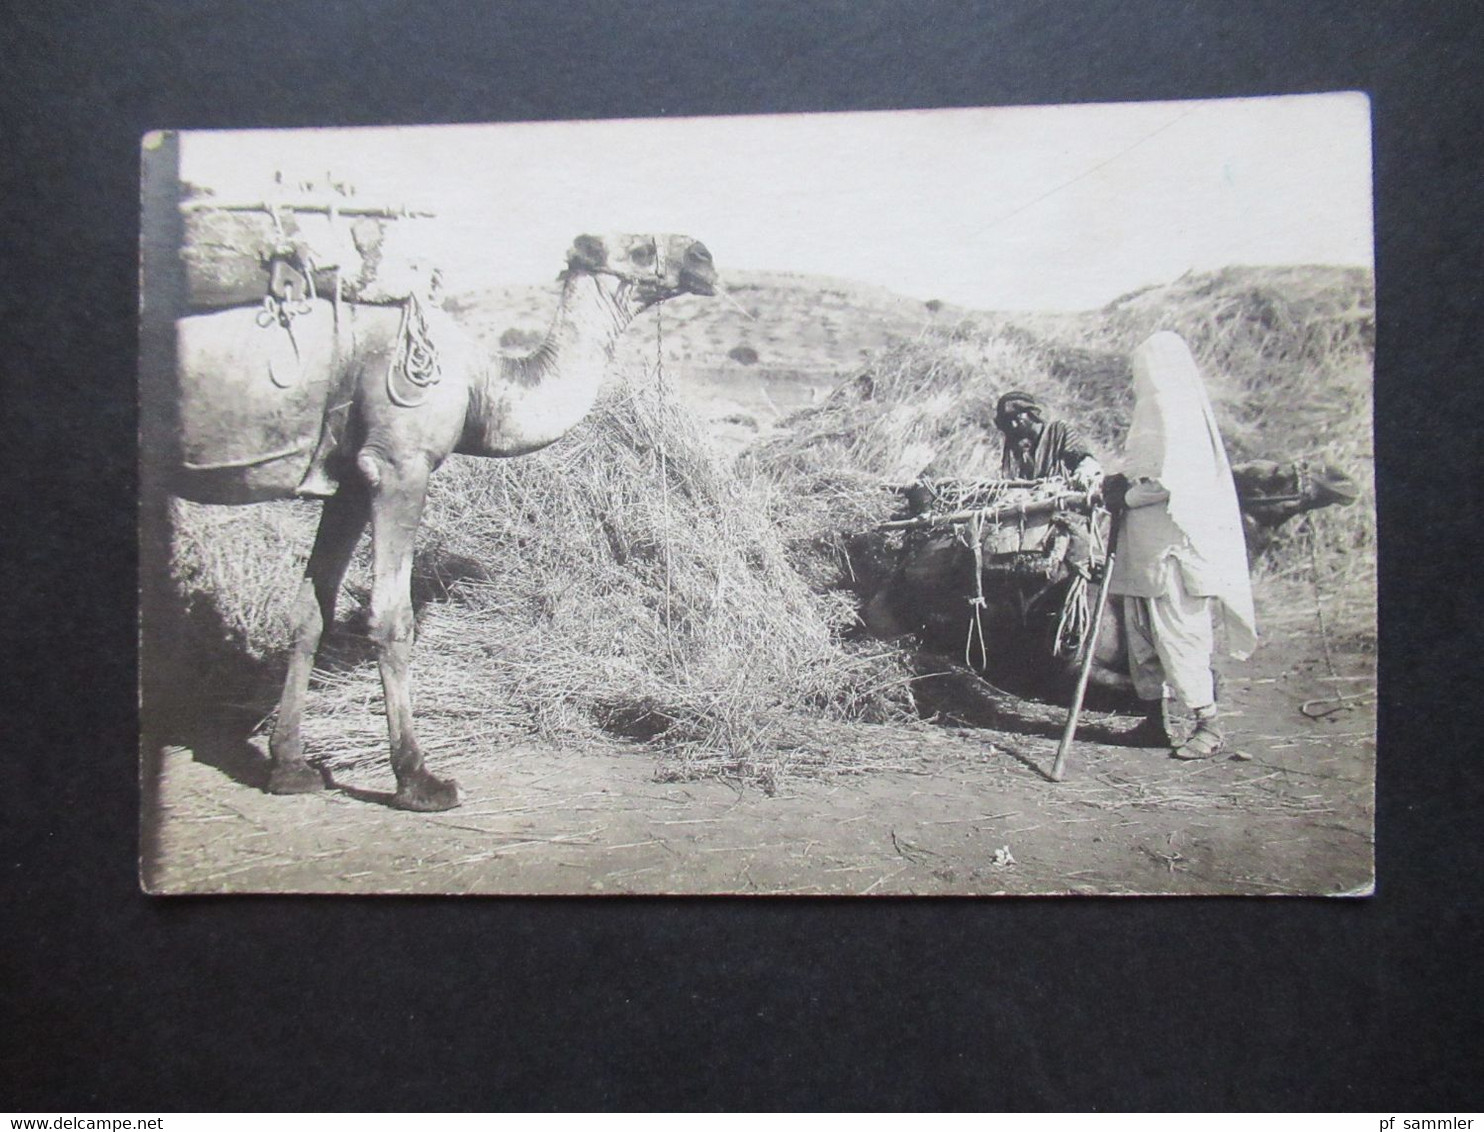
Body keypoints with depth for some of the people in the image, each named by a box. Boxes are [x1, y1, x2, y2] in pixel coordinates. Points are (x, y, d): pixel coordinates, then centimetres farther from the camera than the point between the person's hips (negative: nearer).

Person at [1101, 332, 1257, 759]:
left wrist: (1127, 496, -9)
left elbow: (1170, 479, -21)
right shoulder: (1158, 409, 17)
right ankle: (1154, 720, 19)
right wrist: (1124, 483, 5)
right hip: (1147, 546, 10)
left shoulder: (1174, 412, -12)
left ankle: (1209, 726, 1)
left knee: (1179, 632, -6)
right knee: (1143, 630, 11)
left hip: (1173, 544, -10)